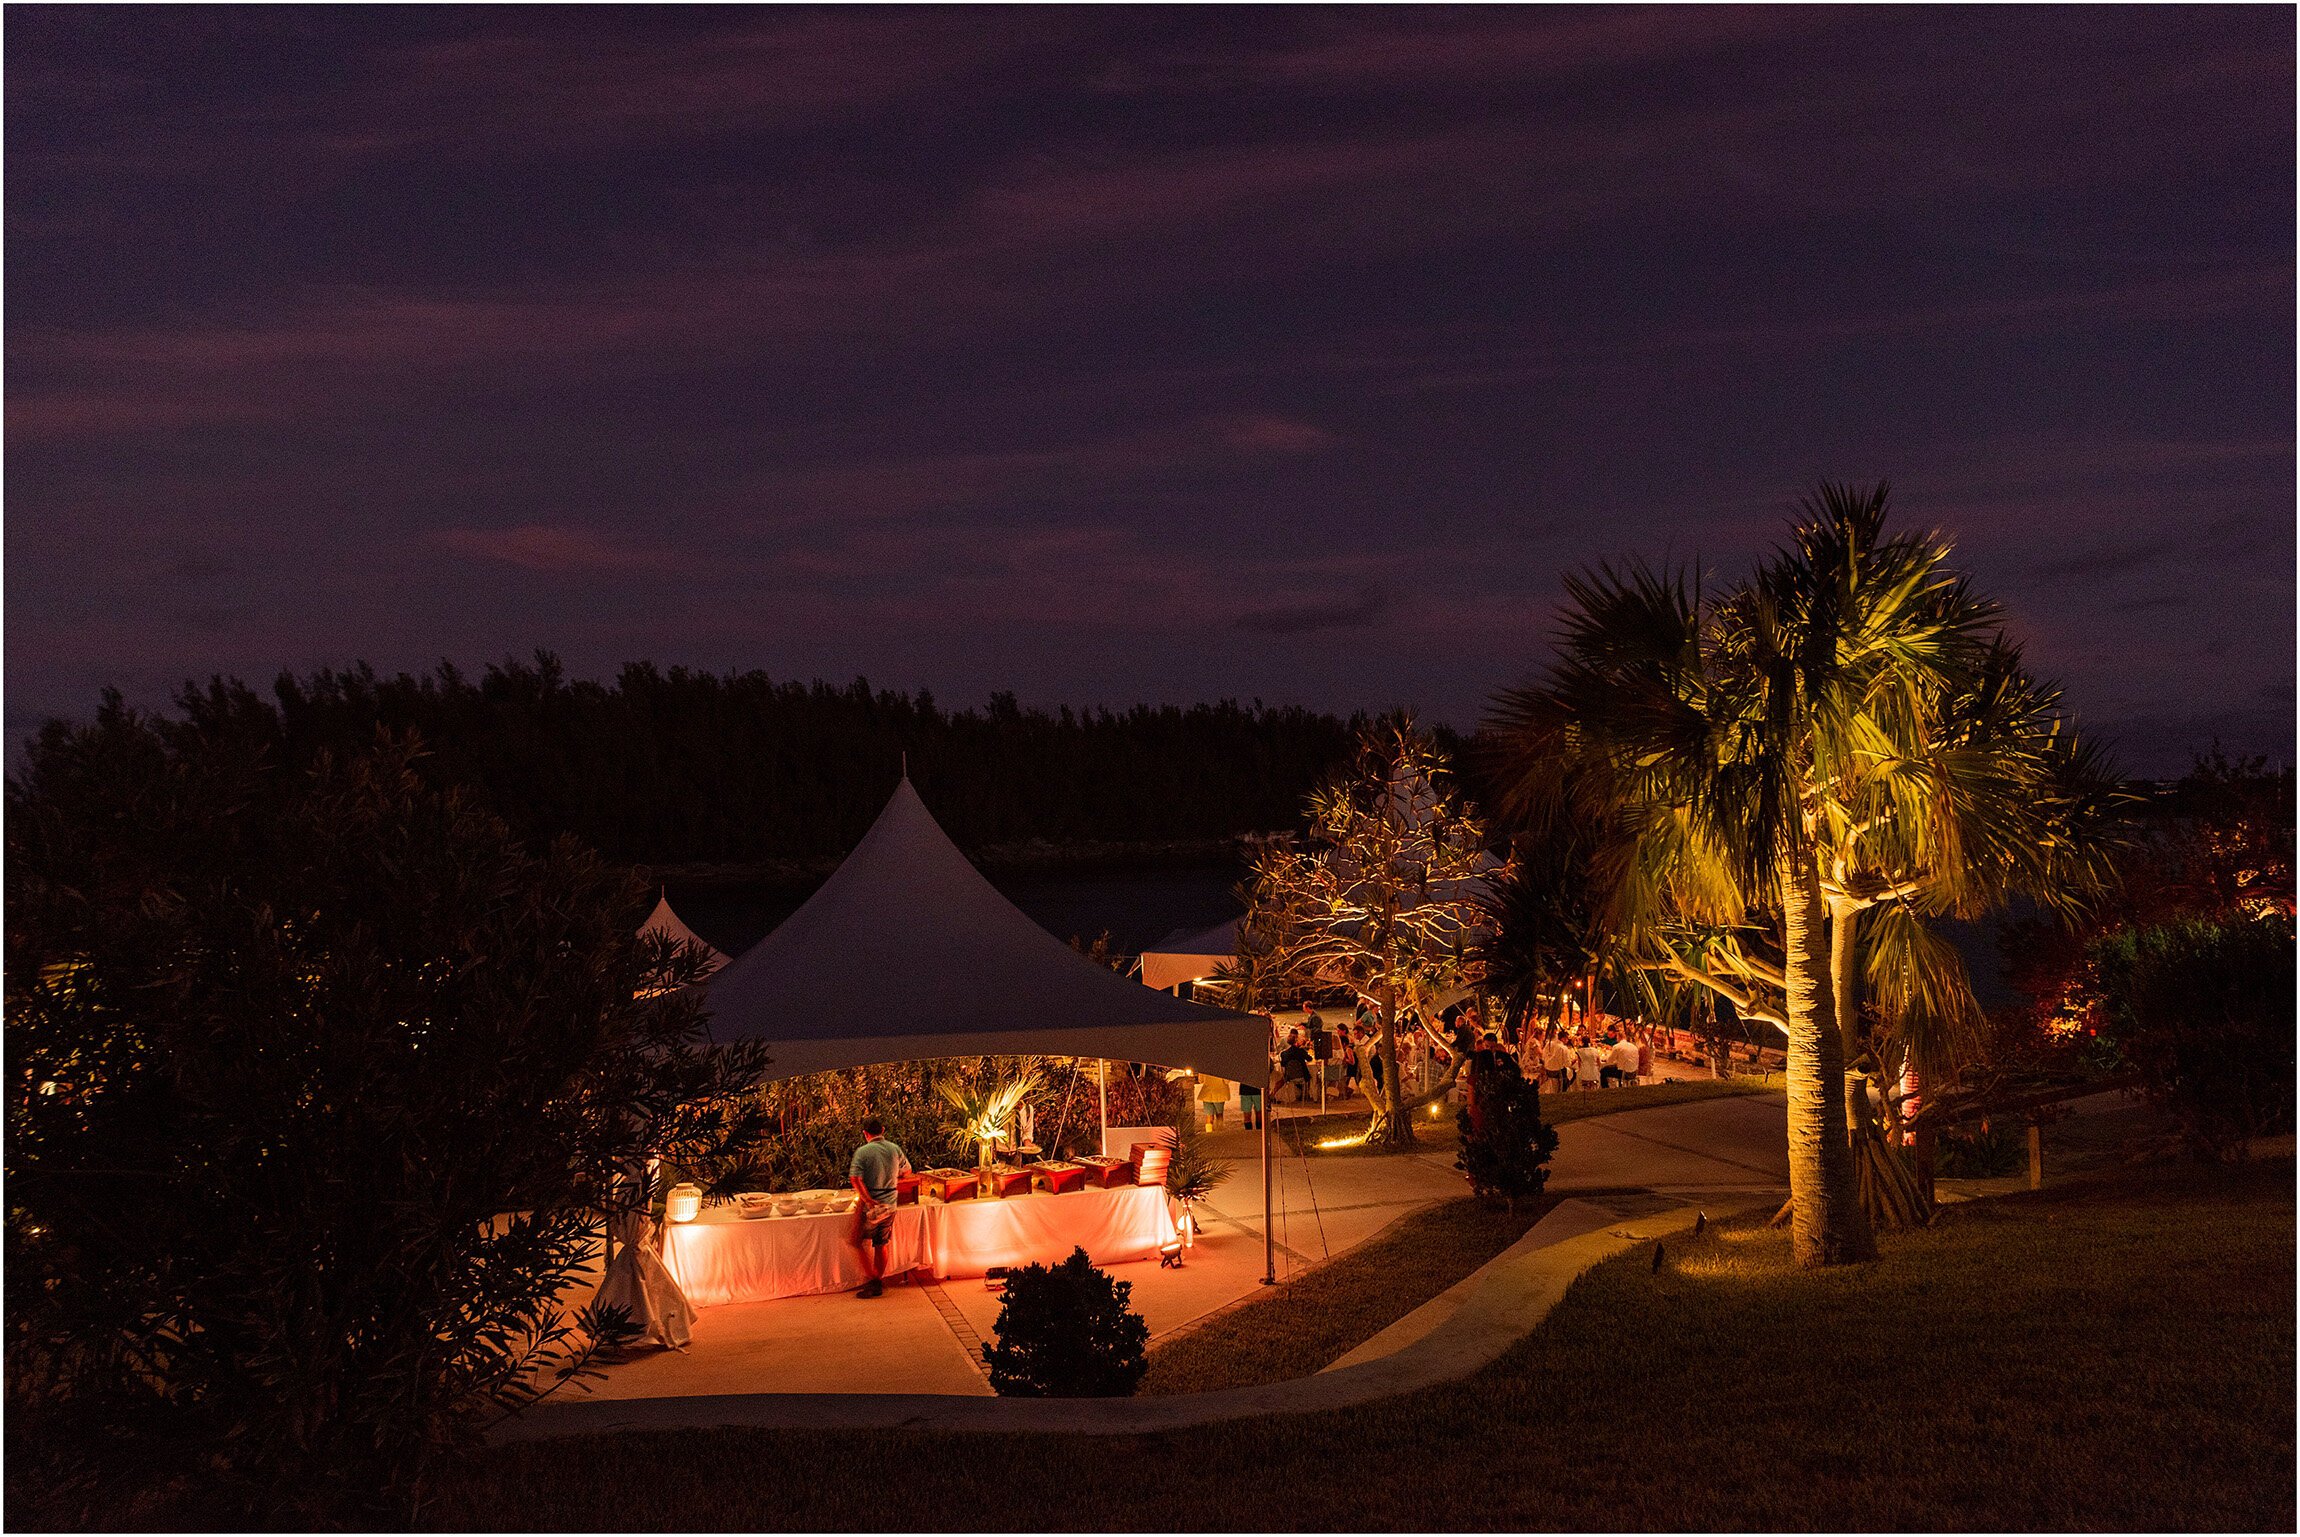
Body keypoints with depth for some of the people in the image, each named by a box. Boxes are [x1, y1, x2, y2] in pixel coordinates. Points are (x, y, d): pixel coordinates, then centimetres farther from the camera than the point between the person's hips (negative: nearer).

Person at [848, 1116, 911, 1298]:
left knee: (864, 1244, 8)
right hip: (890, 1205, 5)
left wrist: (869, 1200, -20)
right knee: (881, 1246, 14)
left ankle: (871, 1281, 1)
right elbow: (906, 1170, 18)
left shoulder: (863, 1152, -13)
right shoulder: (895, 1149, 2)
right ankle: (879, 1283, 20)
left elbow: (855, 1178, -24)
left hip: (870, 1206, -5)